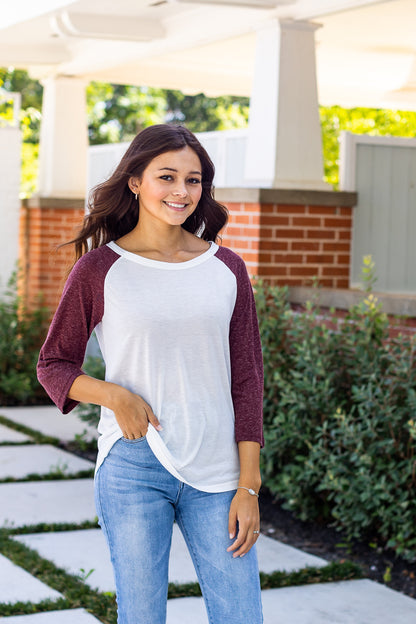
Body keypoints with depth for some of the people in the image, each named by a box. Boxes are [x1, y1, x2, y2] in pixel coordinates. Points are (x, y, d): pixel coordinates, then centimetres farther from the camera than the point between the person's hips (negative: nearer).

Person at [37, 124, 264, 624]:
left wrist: (249, 485, 1)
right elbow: (53, 366, 6)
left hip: (217, 474, 2)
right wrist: (113, 394, -14)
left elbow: (247, 380, 6)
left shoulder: (227, 269, 6)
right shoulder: (99, 270, -2)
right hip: (133, 468, -2)